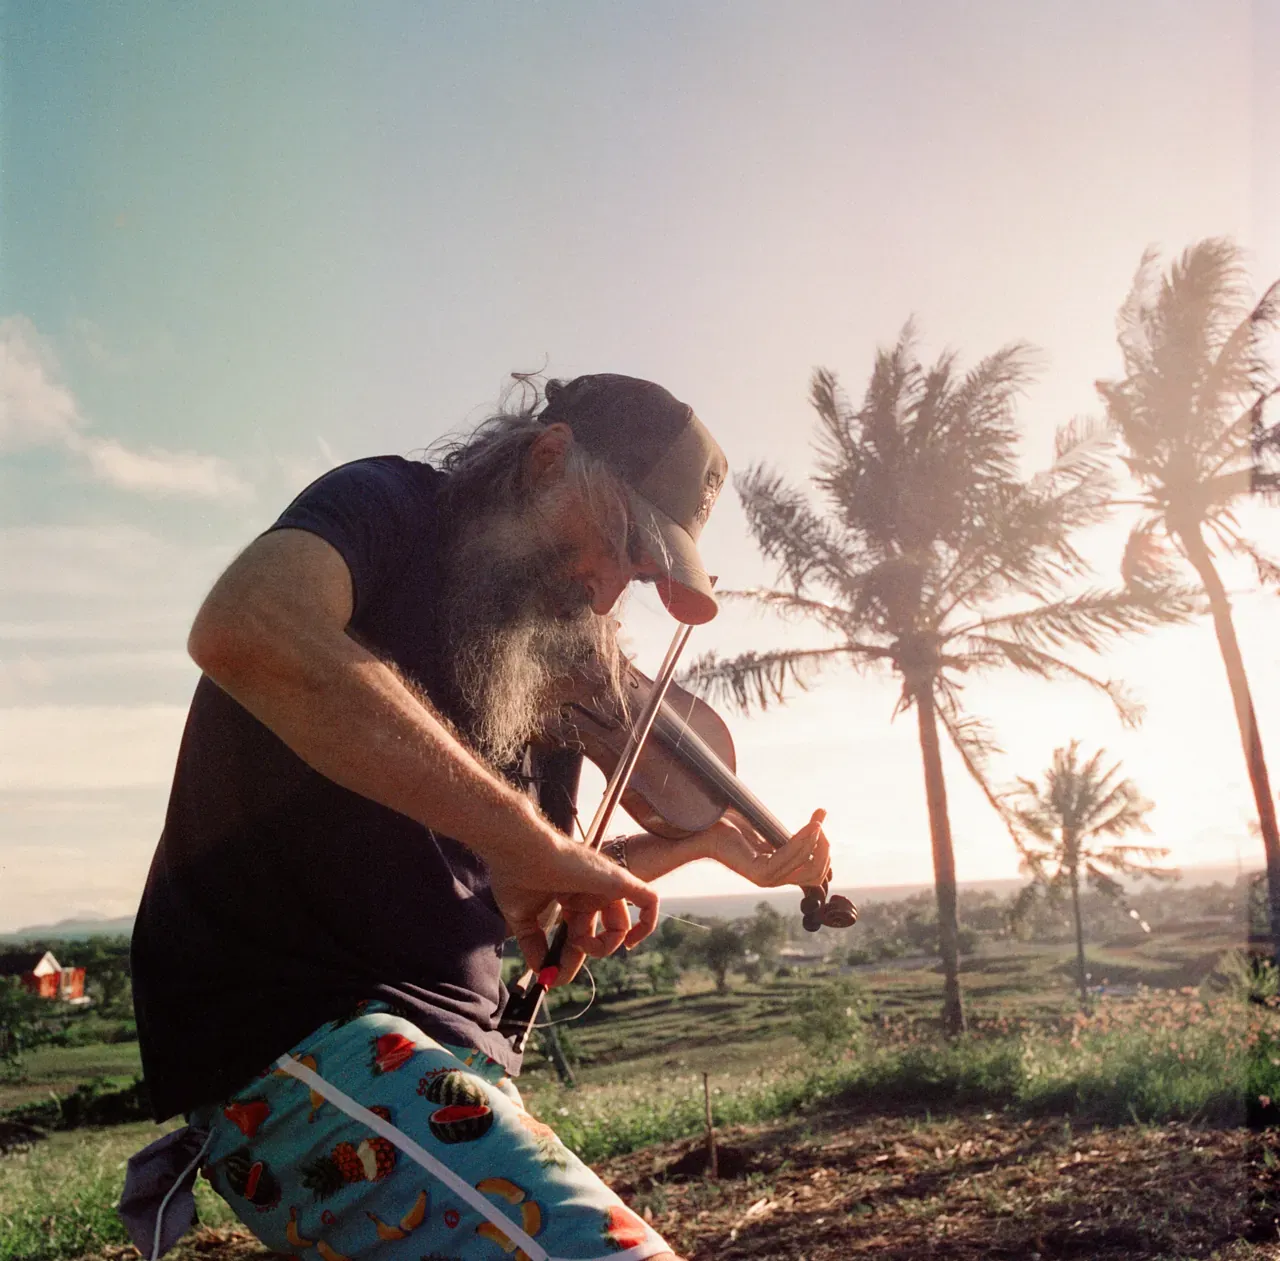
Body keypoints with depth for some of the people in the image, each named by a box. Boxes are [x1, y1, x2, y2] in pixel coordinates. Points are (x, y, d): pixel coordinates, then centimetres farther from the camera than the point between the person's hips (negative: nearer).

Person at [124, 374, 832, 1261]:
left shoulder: (547, 669, 14)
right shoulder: (391, 508, -7)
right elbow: (243, 630, -32)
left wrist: (706, 842, 19)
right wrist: (527, 837, -32)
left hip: (450, 1046, 9)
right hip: (291, 1031, -8)